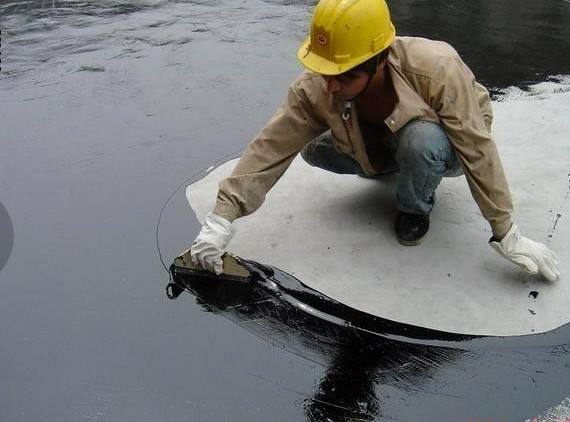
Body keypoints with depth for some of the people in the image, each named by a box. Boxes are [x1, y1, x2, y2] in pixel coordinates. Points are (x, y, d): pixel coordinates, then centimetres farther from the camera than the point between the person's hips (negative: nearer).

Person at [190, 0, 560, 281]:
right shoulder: (314, 87, -29)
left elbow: (478, 150, -31)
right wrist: (222, 217, -33)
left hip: (446, 150, -4)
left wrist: (507, 235, -28)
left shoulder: (435, 68, -39)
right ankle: (390, 169, 9)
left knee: (420, 140, -39)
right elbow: (270, 147, -27)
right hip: (380, 147, 4)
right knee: (314, 149, -17)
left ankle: (416, 208, -5)